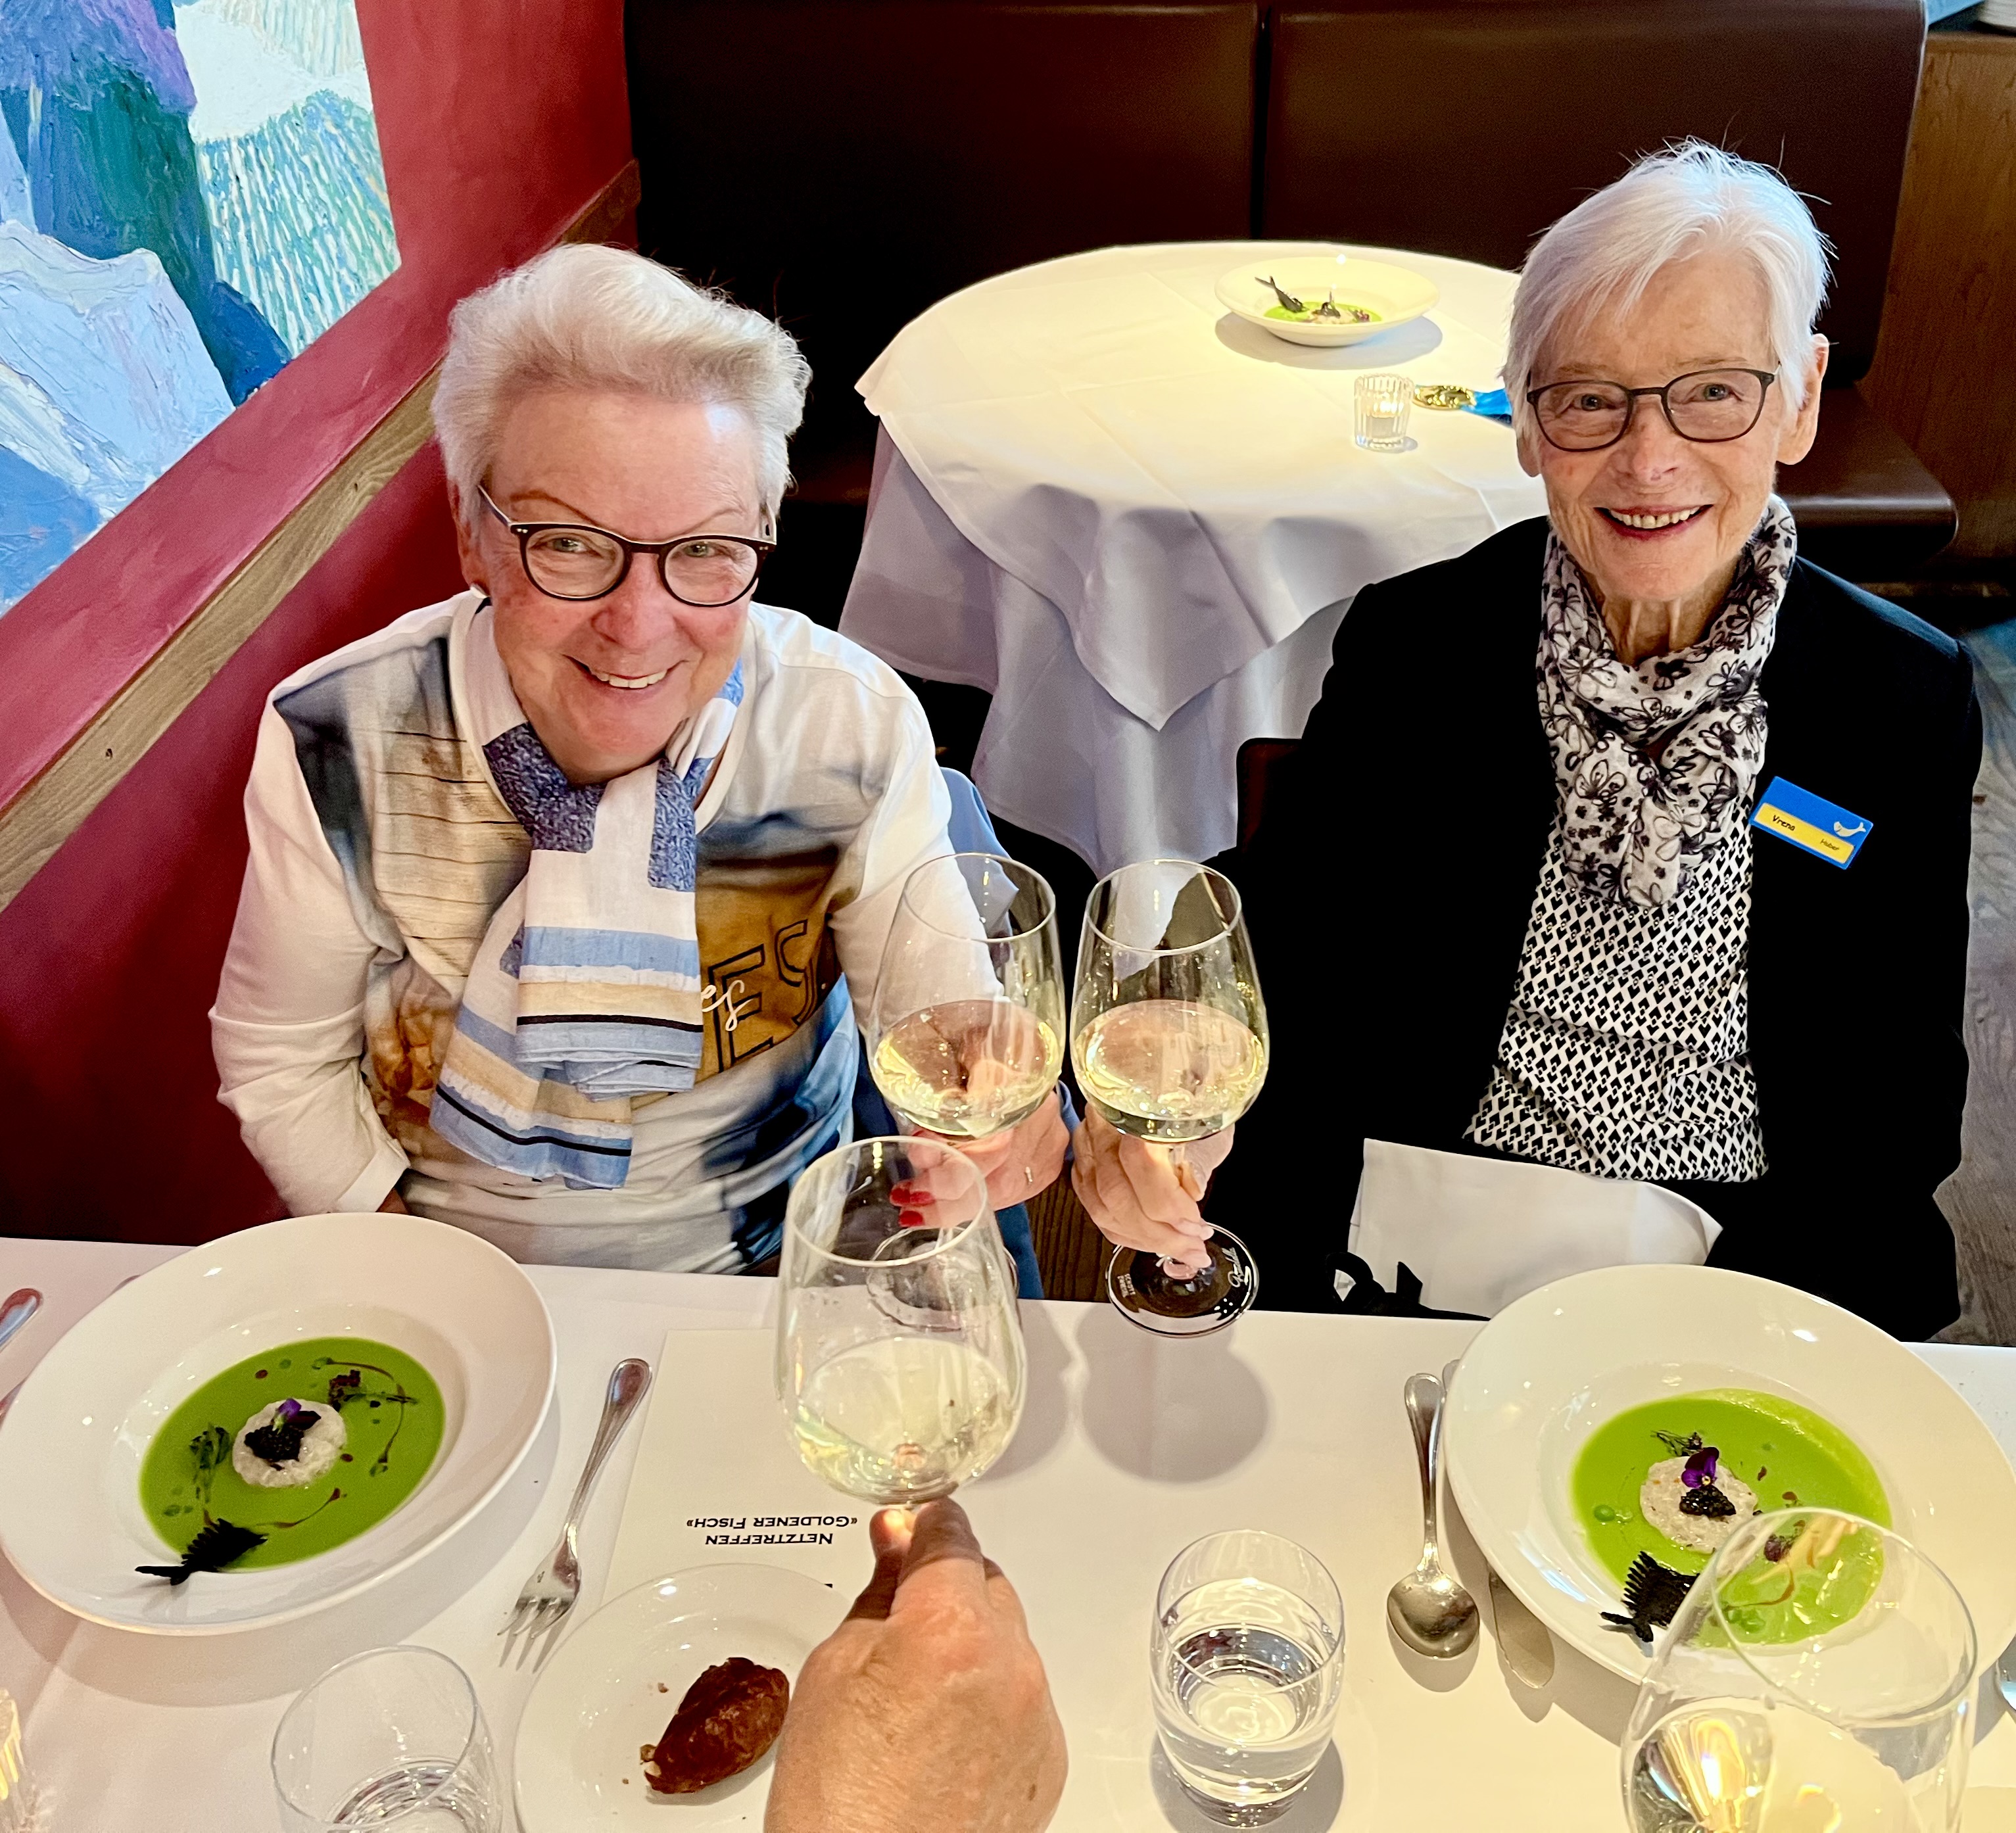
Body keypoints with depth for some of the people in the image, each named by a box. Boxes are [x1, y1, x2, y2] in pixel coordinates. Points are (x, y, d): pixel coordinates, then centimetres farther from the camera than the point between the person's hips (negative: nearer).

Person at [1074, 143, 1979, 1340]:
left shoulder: (1910, 700, -4)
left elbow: (1904, 1091, 0)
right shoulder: (1411, 648, -5)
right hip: (1410, 1271, -1)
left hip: (1753, 1278, 2)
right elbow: (1284, 938, -8)